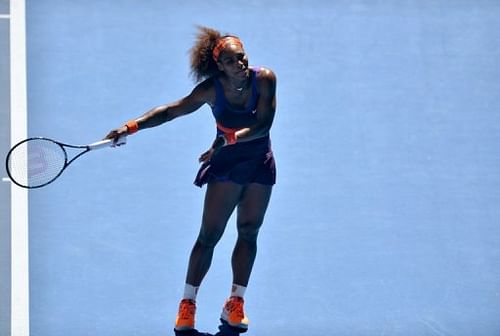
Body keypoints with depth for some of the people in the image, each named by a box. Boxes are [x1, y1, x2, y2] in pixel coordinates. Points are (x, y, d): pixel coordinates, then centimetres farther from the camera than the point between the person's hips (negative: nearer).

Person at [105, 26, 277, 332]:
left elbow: (263, 125, -21)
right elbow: (170, 111, -14)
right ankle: (187, 304, 0)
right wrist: (131, 126, -24)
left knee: (249, 233, 4)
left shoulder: (265, 79, -17)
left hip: (260, 164, 2)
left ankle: (235, 304, 11)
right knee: (210, 233, -6)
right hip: (226, 164, -2)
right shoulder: (211, 89, -18)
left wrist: (229, 138, -33)